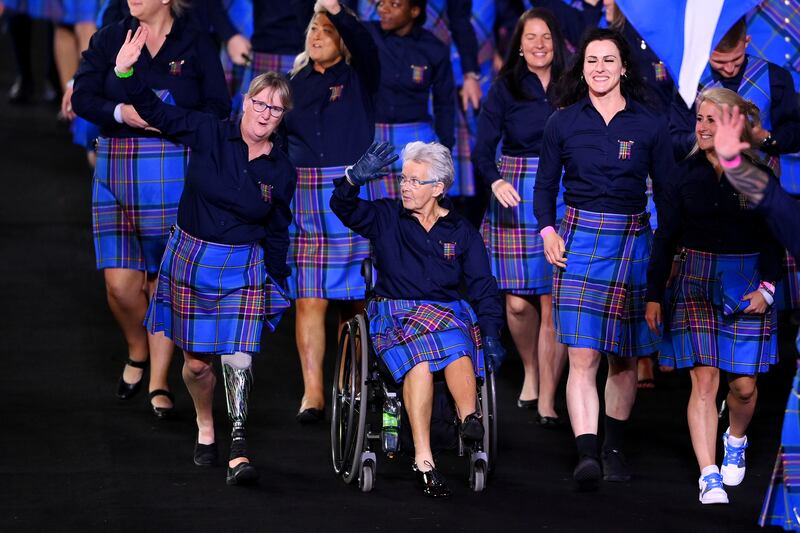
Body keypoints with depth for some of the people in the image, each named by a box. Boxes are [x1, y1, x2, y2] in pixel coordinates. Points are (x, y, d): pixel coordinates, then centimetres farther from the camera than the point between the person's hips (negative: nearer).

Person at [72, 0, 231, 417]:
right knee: (120, 281, -7)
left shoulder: (196, 45, 4)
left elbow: (218, 108, 0)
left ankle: (159, 381, 11)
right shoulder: (108, 41, 8)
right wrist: (122, 113, -18)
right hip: (117, 173, 1)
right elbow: (82, 97, 1)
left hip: (176, 175, -1)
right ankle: (137, 352, 23)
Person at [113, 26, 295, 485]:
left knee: (238, 356, -15)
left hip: (245, 267, 0)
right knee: (198, 361, 7)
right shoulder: (209, 133, -4)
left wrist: (279, 284, 11)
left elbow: (277, 235, 9)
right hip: (191, 258, 0)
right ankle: (205, 429, 34)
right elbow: (156, 112, -6)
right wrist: (127, 71, -21)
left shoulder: (281, 170, 0)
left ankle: (239, 450, -16)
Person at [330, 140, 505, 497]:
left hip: (450, 311, 2)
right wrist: (355, 178, -25)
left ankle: (469, 417, -52)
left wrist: (491, 333, -5)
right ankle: (424, 461, -41)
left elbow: (484, 288, 11)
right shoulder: (385, 218, 14)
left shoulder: (462, 232, 16)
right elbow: (344, 209, -4)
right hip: (393, 312, -2)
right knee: (420, 360, -35)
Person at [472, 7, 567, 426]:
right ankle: (530, 371, 29)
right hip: (515, 199, 0)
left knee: (554, 304, -5)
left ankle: (547, 399, 2)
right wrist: (496, 181, -19)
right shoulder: (505, 88, 4)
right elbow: (483, 149, -1)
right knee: (518, 301, 0)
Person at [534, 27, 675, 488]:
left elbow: (667, 192, 7)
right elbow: (545, 186, 12)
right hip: (579, 240, -1)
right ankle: (587, 455, -21)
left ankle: (615, 449, 24)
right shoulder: (563, 122, 4)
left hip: (633, 242, 1)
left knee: (625, 359, 9)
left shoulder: (649, 125, 3)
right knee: (583, 356, -13)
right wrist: (547, 230, -5)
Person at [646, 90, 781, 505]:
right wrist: (654, 295, 4)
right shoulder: (686, 174, 1)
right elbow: (665, 237, 6)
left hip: (745, 283, 0)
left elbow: (772, 238, 2)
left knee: (743, 384, 2)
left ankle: (735, 441, 35)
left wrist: (766, 287, -10)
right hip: (695, 282, 0)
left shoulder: (759, 175, -2)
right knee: (703, 380, -8)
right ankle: (708, 475, -8)